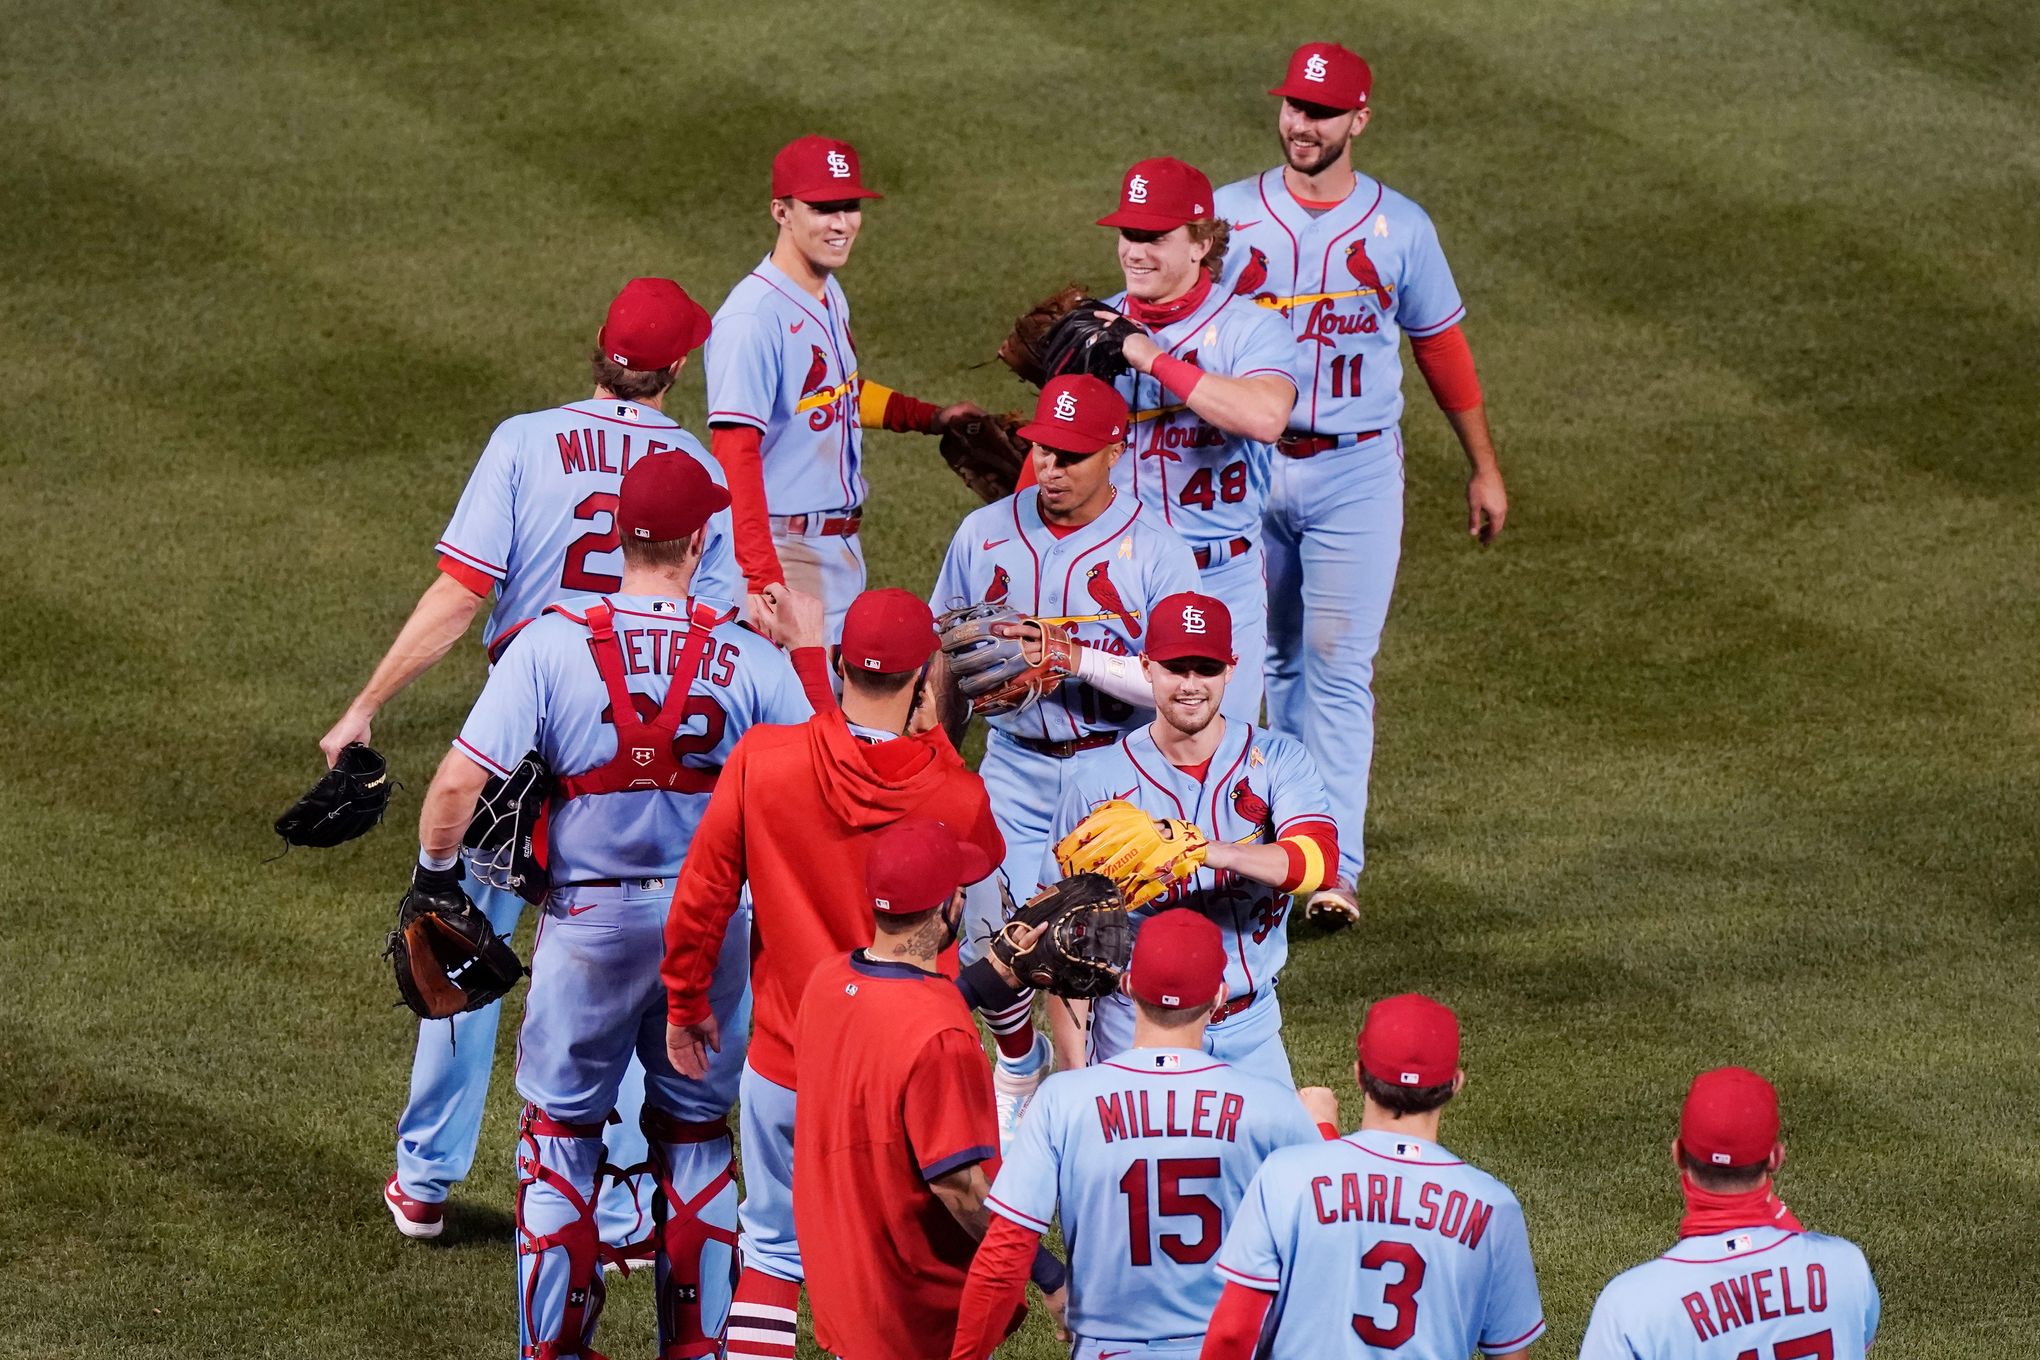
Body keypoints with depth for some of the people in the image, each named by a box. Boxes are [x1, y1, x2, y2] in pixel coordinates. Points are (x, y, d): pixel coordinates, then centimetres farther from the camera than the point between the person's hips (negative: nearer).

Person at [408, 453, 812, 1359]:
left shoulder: (551, 644, -11)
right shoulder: (751, 656, -7)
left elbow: (460, 782, -14)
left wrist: (434, 874, 2)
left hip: (589, 925, -1)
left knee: (560, 1132, 12)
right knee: (696, 1132, 16)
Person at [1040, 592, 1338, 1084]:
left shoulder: (1277, 761, -3)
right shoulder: (1099, 781, -5)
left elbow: (1317, 860, -21)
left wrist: (1212, 851, -39)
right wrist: (1073, 1064, -9)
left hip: (1248, 1028, 1)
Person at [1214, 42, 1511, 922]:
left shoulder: (1398, 227, 2)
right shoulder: (1228, 214, 2)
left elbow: (1441, 346, 11)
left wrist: (1483, 468, 14)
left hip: (1356, 470, -2)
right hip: (1249, 464, 2)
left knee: (1339, 663, -7)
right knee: (1281, 656, 12)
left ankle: (1336, 870, -10)